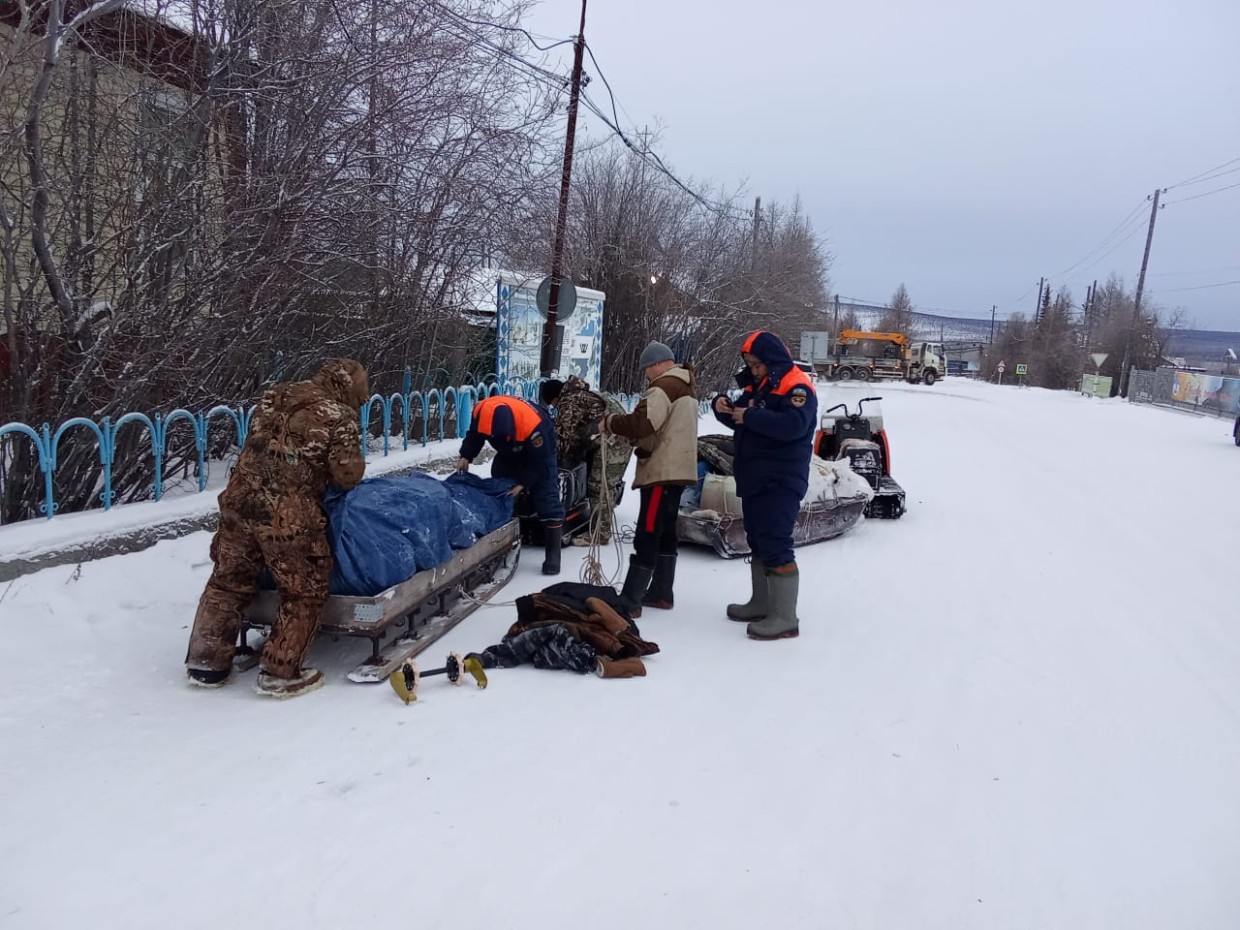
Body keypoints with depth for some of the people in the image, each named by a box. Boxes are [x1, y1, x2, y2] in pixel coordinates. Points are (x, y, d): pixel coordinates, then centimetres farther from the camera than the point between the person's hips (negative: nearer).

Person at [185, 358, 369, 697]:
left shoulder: (276, 395, 15)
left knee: (229, 581, 20)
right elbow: (347, 475, -8)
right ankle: (279, 673, 12)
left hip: (239, 501, 6)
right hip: (289, 517, -6)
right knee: (306, 591, 9)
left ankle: (205, 661, 28)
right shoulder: (340, 416, -3)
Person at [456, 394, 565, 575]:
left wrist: (522, 483, -28)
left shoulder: (532, 426, -44)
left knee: (547, 499, -14)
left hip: (541, 449, -6)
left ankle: (553, 554, -13)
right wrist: (466, 457, -16)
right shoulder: (481, 412, -28)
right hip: (509, 451, 6)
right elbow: (474, 435, -5)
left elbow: (538, 461, -28)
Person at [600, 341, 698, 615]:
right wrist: (633, 436, 8)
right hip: (678, 470, 11)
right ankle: (661, 593, 22)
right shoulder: (685, 387, 19)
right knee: (665, 532, 15)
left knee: (648, 534, -9)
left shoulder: (664, 386, -14)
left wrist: (610, 423, -10)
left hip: (662, 473, -11)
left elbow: (643, 422, -25)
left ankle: (630, 600, -7)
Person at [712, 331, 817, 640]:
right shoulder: (757, 385, 16)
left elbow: (794, 425, -28)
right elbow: (740, 419, 22)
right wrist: (723, 407, 1)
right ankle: (762, 604, 27)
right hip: (754, 479, 10)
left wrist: (751, 416, -23)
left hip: (780, 483, -10)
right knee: (758, 543, 16)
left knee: (776, 546, -12)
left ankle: (785, 618, -8)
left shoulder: (796, 386, -12)